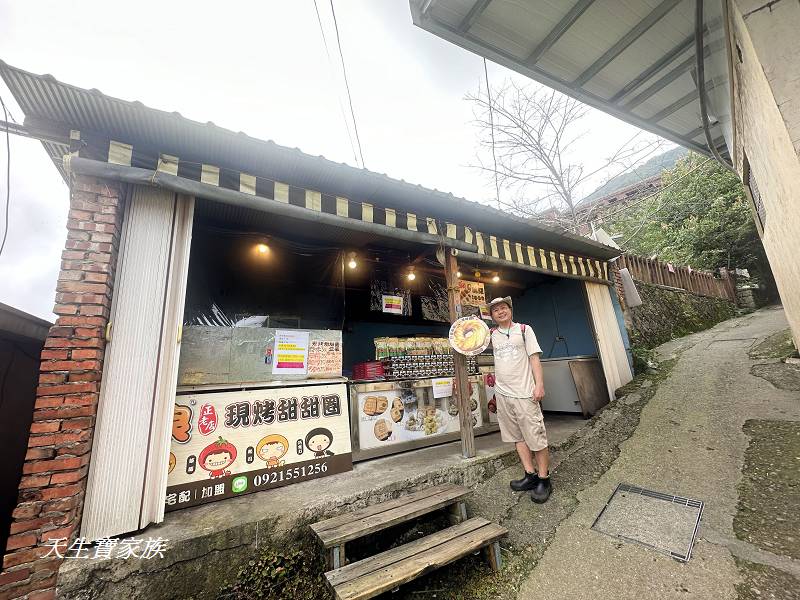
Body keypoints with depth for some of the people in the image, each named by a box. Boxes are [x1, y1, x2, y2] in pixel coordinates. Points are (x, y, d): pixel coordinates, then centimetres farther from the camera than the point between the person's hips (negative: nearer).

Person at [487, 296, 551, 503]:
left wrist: (539, 384, -11)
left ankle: (544, 479, 16)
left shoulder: (524, 329, 1)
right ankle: (531, 475, 24)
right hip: (502, 393, 4)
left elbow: (534, 358, -3)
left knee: (536, 436, 1)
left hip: (524, 392, -4)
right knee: (517, 436, 12)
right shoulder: (491, 334, 8)